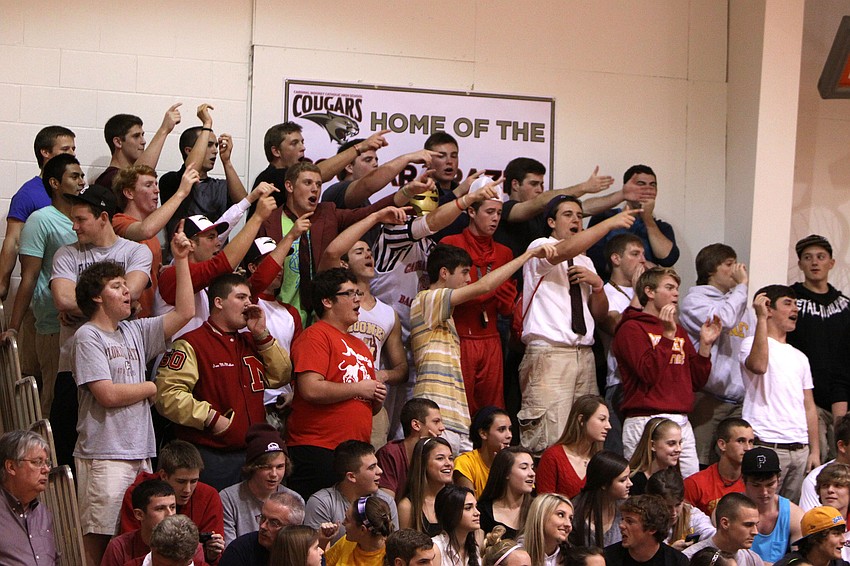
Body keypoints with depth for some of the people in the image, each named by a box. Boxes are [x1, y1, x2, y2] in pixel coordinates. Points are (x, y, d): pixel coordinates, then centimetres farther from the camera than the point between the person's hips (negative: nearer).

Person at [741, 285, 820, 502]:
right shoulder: (751, 344, 2)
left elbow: (809, 407, 20)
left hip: (800, 450, 6)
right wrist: (761, 319, -18)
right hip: (766, 446, -6)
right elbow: (758, 366, -23)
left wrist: (815, 451, 11)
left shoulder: (800, 357, 22)